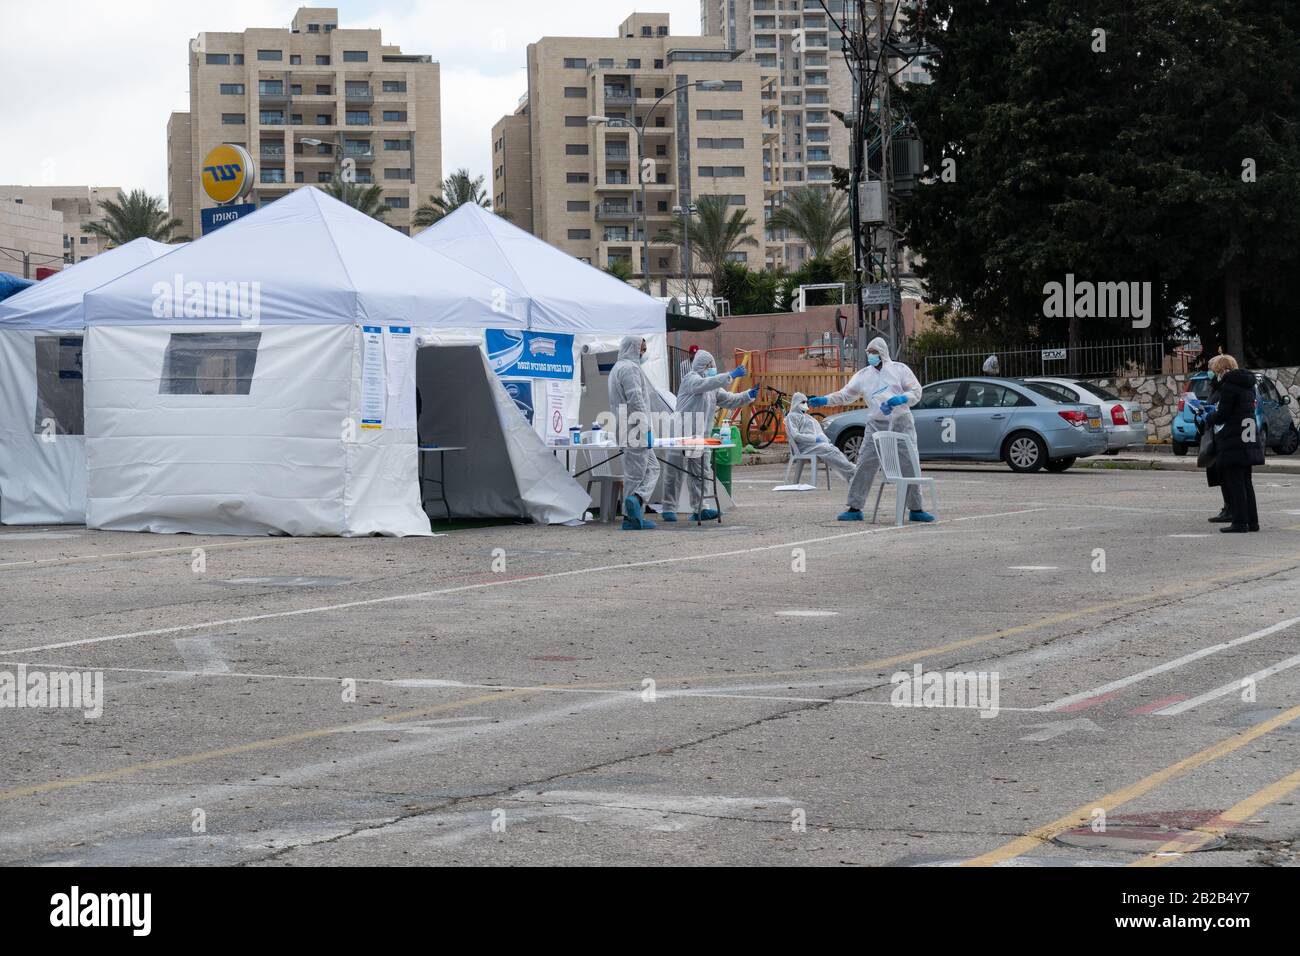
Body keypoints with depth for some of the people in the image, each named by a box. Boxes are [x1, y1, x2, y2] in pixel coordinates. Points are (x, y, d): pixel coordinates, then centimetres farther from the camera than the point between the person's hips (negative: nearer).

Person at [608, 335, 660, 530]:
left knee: (652, 467, 9)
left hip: (625, 428, 10)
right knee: (636, 471, -7)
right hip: (635, 427, -10)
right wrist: (645, 425, -19)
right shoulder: (630, 368, -11)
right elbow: (635, 399, -20)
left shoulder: (617, 368, 22)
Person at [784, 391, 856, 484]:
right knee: (830, 451, -28)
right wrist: (815, 438, -16)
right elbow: (795, 435, -10)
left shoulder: (806, 416, 30)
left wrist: (825, 439, 7)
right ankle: (851, 472, -36)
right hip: (805, 446, -8)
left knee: (834, 450, -19)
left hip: (818, 442, 8)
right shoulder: (792, 416, 3)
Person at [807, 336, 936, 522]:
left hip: (901, 423, -1)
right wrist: (824, 400, -6)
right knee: (865, 466, -7)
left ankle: (916, 509, 9)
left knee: (910, 465, 0)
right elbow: (845, 394, 7)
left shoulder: (899, 369, 3)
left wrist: (901, 399, -20)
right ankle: (854, 508, -2)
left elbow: (916, 391, -1)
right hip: (876, 425, 2)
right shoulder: (863, 375, 9)